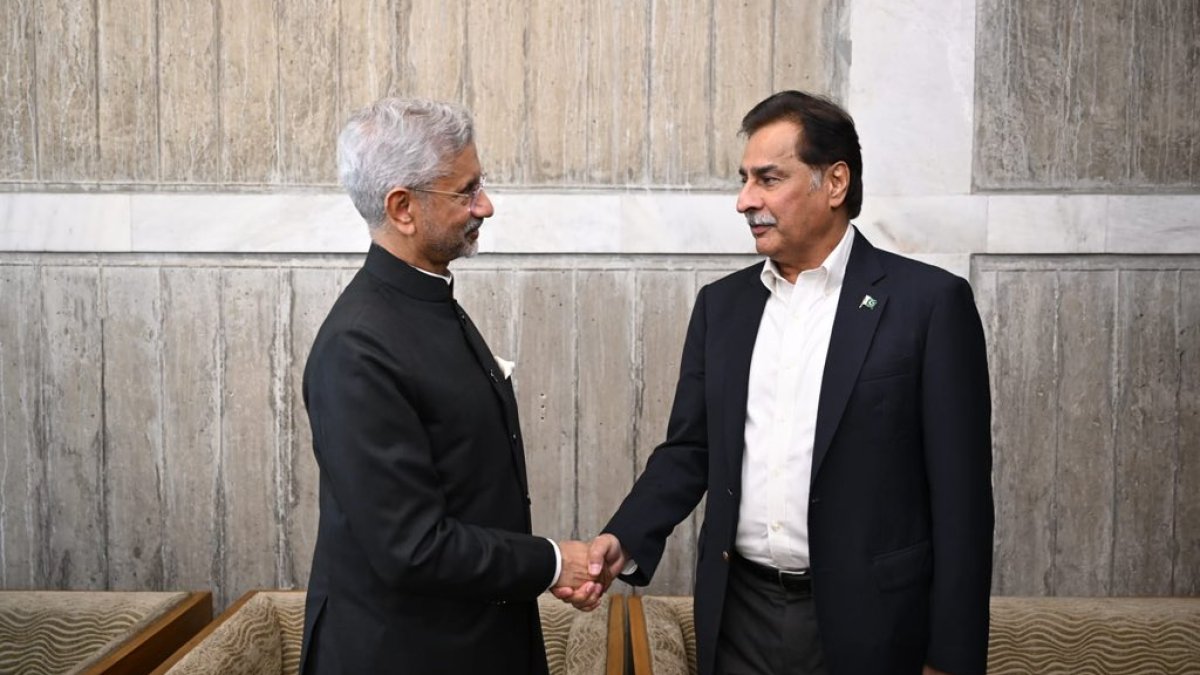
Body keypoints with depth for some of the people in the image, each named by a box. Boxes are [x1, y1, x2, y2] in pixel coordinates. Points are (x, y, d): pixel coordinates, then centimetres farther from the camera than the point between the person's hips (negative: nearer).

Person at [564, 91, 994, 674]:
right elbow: (688, 450, 8)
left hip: (864, 622, -3)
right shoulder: (721, 303, 5)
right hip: (738, 616, 4)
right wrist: (624, 540, -9)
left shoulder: (929, 301, -8)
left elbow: (960, 491, -8)